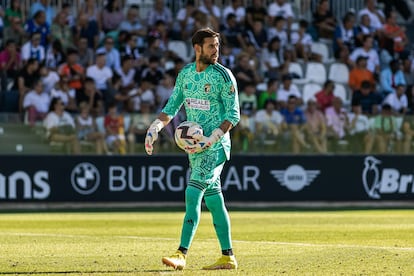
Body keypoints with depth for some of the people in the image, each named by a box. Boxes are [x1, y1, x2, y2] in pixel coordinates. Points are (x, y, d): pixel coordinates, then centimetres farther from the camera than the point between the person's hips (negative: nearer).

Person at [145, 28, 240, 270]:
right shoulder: (185, 74, 9)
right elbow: (172, 106, 17)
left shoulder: (223, 76, -9)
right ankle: (228, 256, 15)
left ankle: (182, 254, -19)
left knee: (193, 193, -16)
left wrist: (211, 139, -21)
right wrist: (155, 127, 1)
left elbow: (233, 115, -11)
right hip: (195, 144, 6)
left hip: (216, 146, -6)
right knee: (213, 198, 9)